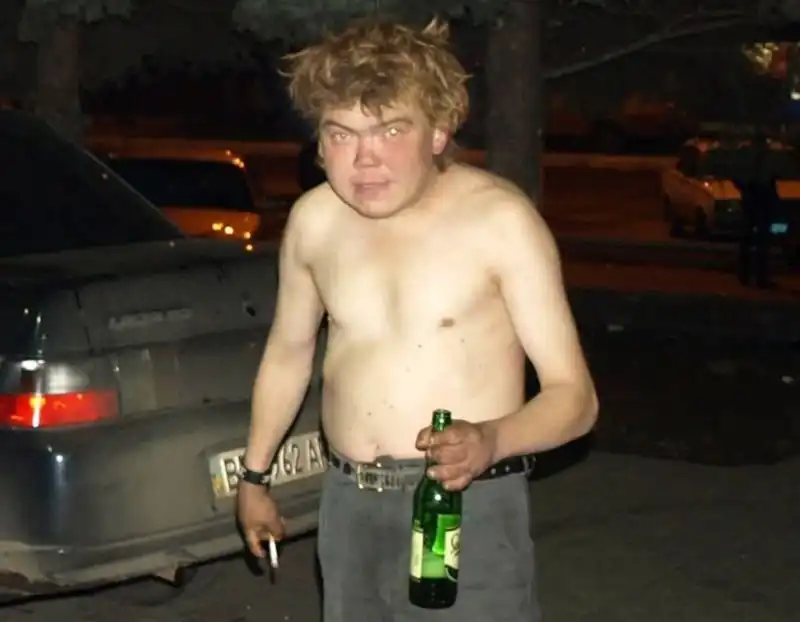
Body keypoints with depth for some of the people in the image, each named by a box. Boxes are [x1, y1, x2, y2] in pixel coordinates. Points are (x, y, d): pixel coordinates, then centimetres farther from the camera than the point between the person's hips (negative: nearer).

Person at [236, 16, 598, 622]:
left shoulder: (499, 219, -14)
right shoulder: (314, 221, 1)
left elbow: (574, 394, -13)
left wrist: (492, 440, -32)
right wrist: (254, 474, 27)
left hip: (469, 508, -5)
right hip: (348, 505, 5)